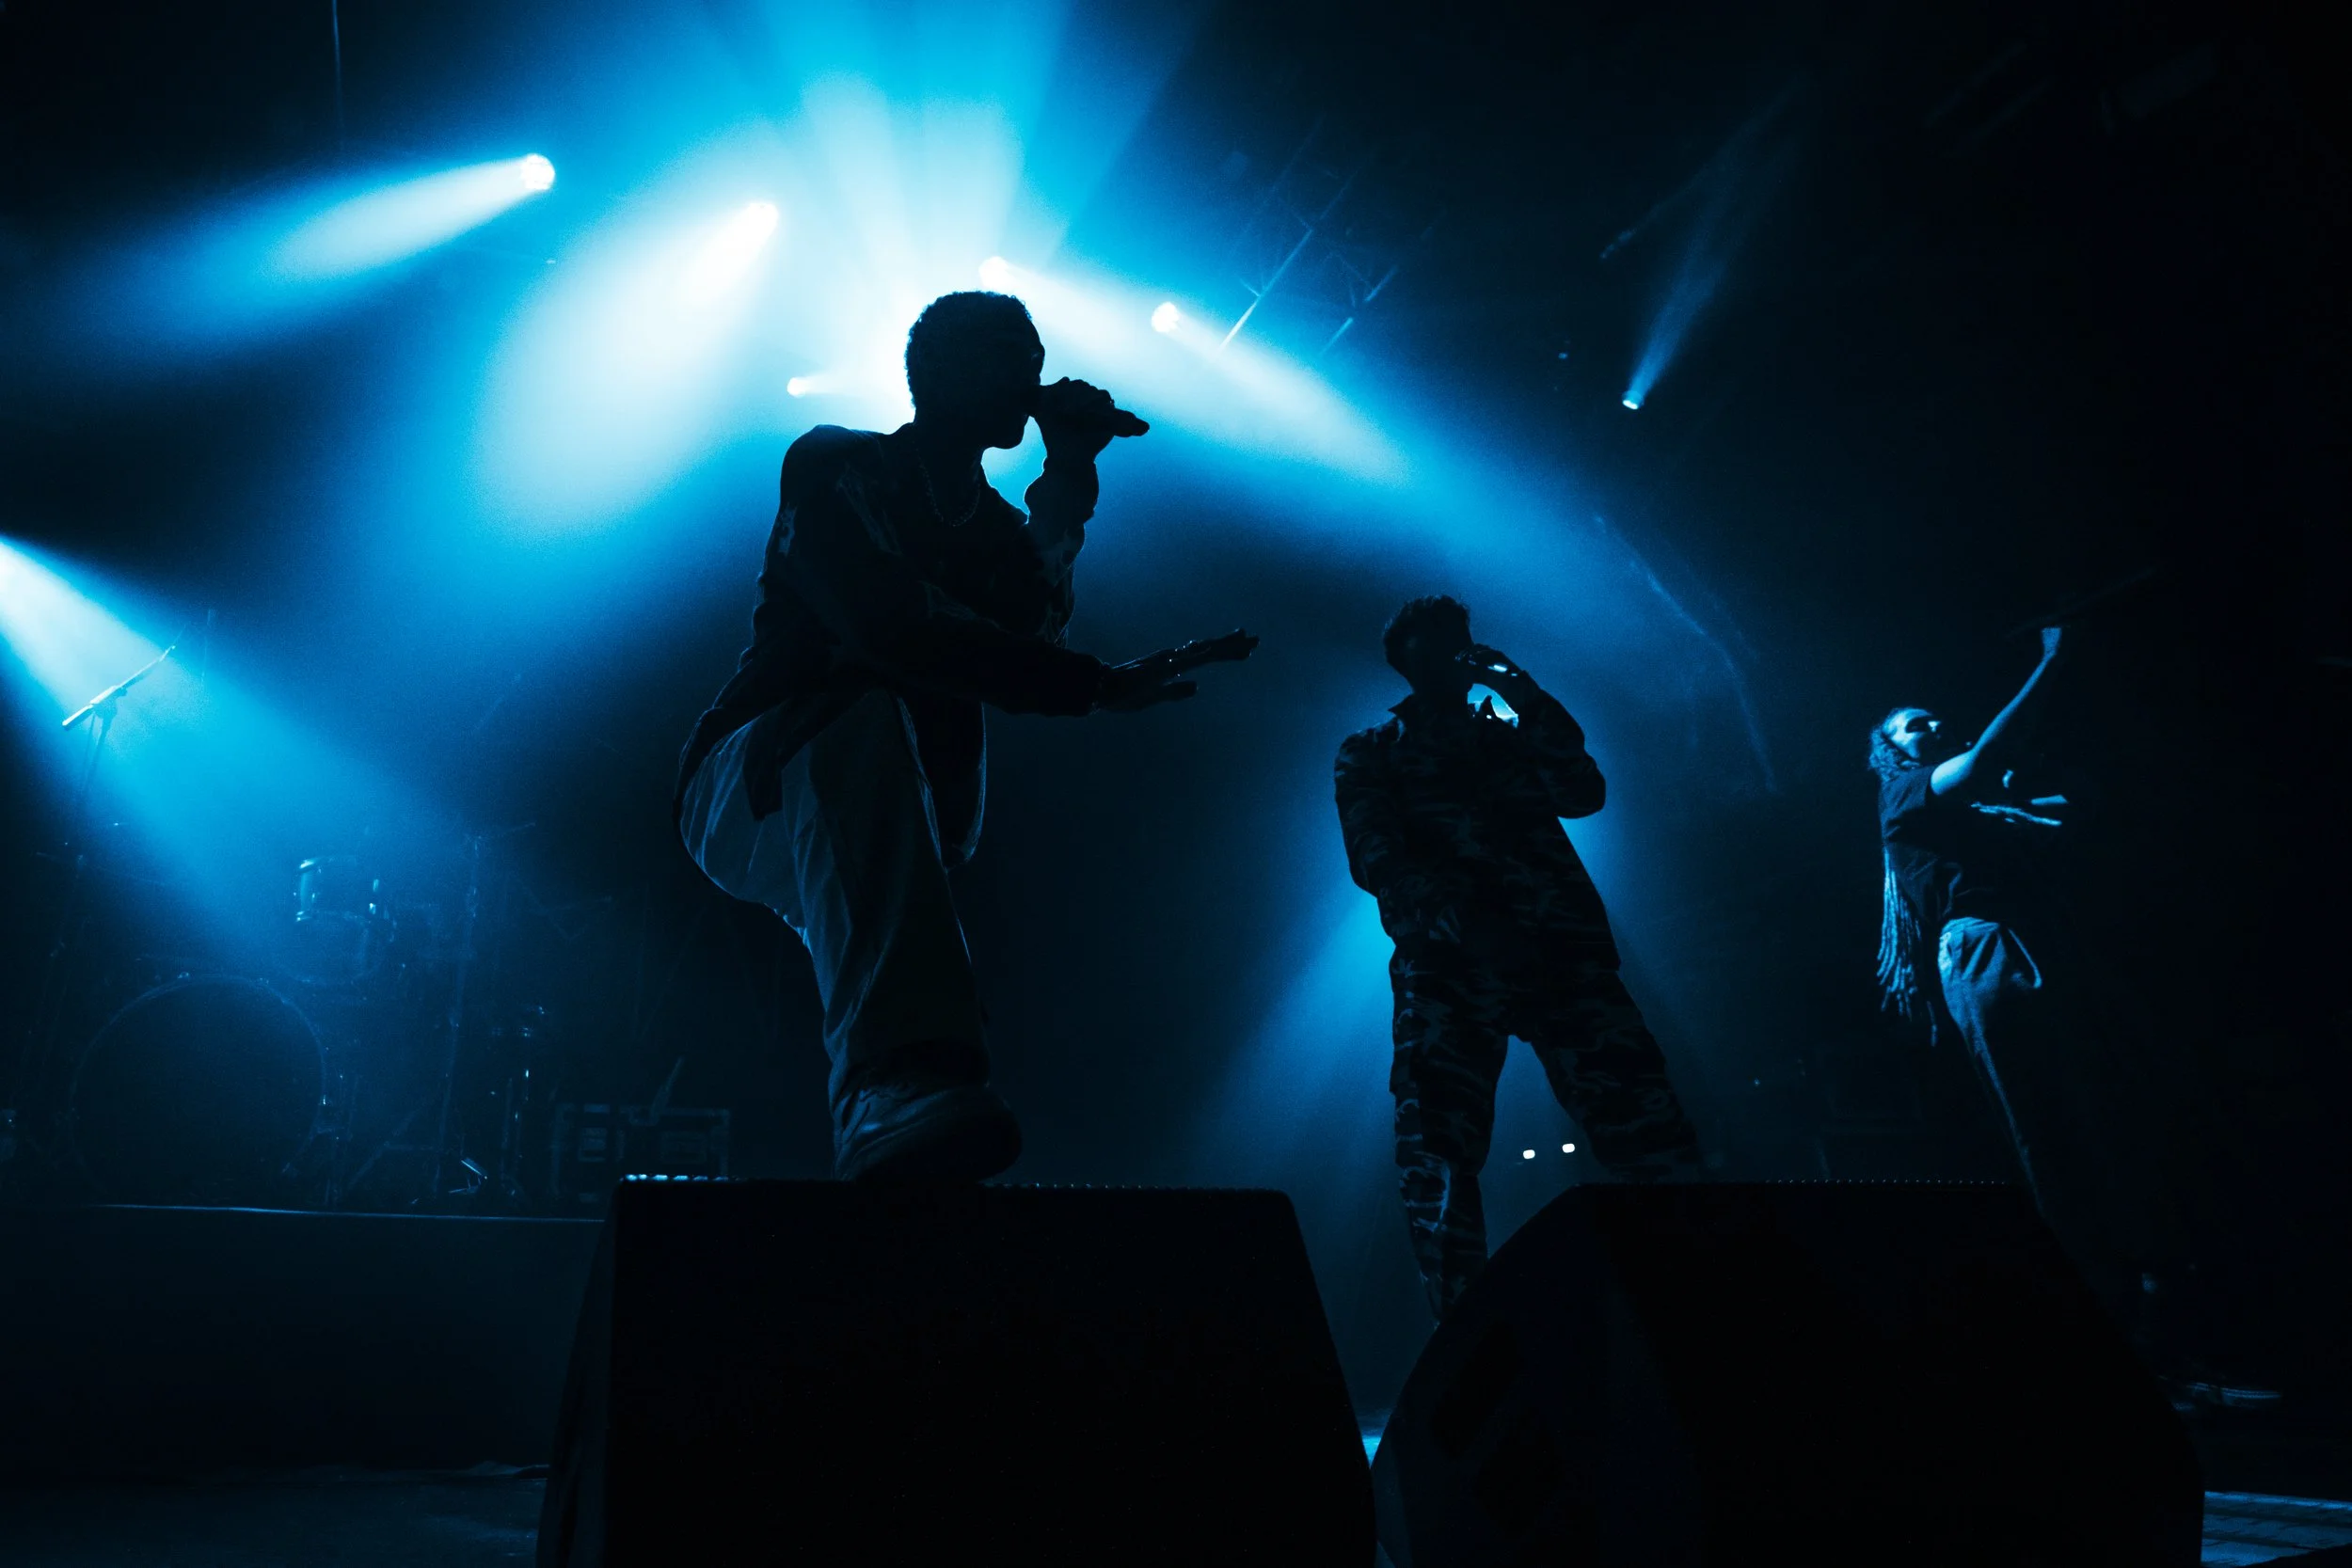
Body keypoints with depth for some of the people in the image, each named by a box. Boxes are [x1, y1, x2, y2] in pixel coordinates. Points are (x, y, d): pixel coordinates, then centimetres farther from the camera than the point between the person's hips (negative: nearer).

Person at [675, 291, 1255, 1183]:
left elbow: (1029, 645, -5)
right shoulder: (836, 467, -3)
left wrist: (1068, 476, -2)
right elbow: (885, 623, -23)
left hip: (873, 829, 11)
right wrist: (1099, 685, -29)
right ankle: (895, 1077, -59)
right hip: (753, 795, -11)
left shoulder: (1003, 530, 17)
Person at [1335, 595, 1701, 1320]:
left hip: (1560, 946, 2)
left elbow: (1584, 791, 7)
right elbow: (1373, 858, 1)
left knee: (1653, 1137, -14)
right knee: (1436, 1163, -16)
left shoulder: (1508, 733, 25)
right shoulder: (1371, 752, 18)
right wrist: (1448, 914, -18)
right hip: (1449, 959, -1)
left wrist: (1522, 693, 2)